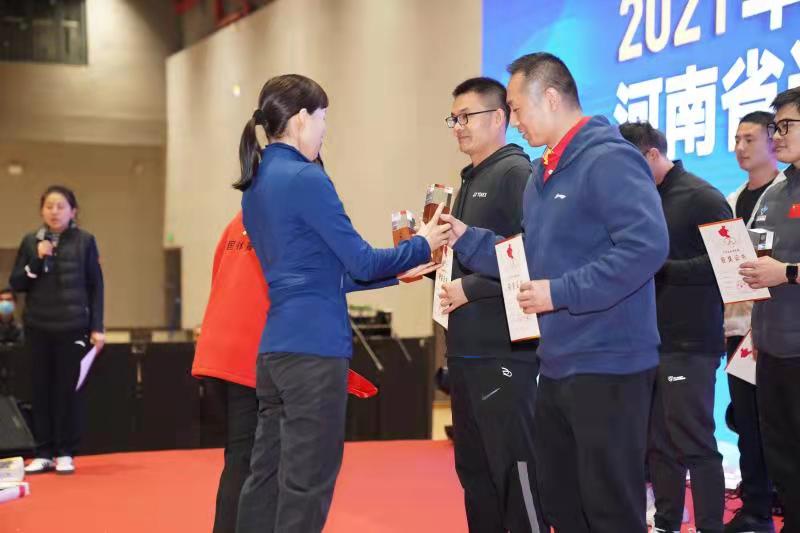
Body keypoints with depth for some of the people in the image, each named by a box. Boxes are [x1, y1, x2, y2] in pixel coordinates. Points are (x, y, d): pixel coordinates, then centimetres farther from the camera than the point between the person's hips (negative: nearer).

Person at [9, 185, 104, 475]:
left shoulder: (85, 241, 0)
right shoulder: (31, 241, 5)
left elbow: (96, 286, 1)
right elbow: (16, 283, 4)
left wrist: (97, 328, -4)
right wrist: (37, 260, -11)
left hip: (73, 328, -2)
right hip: (38, 328, 2)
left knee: (69, 390, 1)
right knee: (42, 389, 5)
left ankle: (65, 454, 11)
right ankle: (44, 453, 12)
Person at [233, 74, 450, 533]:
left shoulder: (257, 185, 15)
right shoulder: (306, 178, -12)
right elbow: (360, 262, -10)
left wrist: (397, 273, 20)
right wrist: (421, 246, 7)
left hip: (274, 347, 9)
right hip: (313, 347, -9)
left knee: (268, 474, 12)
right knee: (306, 483, -3)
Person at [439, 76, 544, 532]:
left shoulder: (516, 173, -10)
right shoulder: (472, 181, 18)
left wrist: (470, 288, -18)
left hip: (503, 348, -9)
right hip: (467, 348, 9)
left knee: (515, 466, -4)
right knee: (473, 467, 15)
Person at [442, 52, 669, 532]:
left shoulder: (609, 160, -16)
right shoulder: (544, 173, 15)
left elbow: (647, 246, -28)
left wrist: (561, 293, -25)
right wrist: (466, 239, 9)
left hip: (606, 365, -10)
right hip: (558, 364, 10)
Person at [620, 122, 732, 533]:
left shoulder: (701, 197, -7)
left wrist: (661, 269, -19)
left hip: (689, 343, -7)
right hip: (648, 340, 7)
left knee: (694, 443, -4)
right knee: (658, 443, 11)